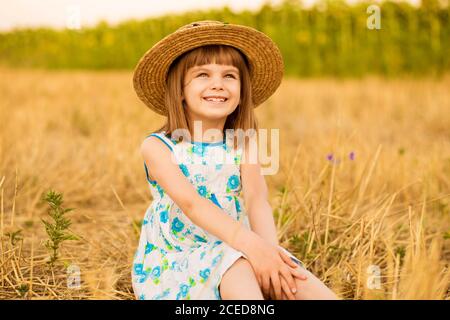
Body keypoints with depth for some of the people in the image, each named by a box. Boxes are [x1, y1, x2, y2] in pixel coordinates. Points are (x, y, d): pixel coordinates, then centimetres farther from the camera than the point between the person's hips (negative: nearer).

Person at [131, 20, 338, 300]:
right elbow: (189, 202, -22)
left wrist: (269, 246, -33)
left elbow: (257, 200, -11)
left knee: (320, 294, -23)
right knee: (238, 272, -36)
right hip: (179, 261, -3)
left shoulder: (243, 144, 5)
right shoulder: (157, 147, -7)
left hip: (234, 253, 3)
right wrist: (249, 243, -36)